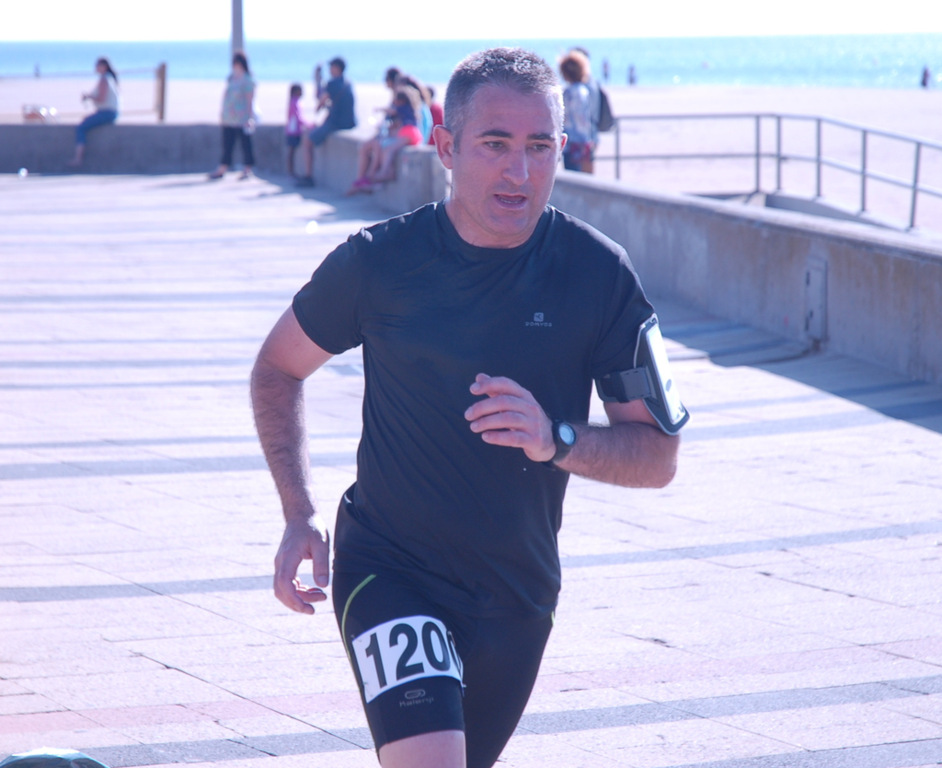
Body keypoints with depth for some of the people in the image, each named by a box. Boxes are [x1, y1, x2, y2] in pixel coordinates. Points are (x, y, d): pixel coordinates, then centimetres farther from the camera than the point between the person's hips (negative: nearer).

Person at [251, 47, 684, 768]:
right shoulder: (378, 261, -11)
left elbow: (658, 455, -5)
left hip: (518, 593, 3)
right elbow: (279, 367, 8)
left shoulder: (599, 273, -8)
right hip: (388, 568, -3)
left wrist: (557, 439, -25)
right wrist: (300, 514, -4)